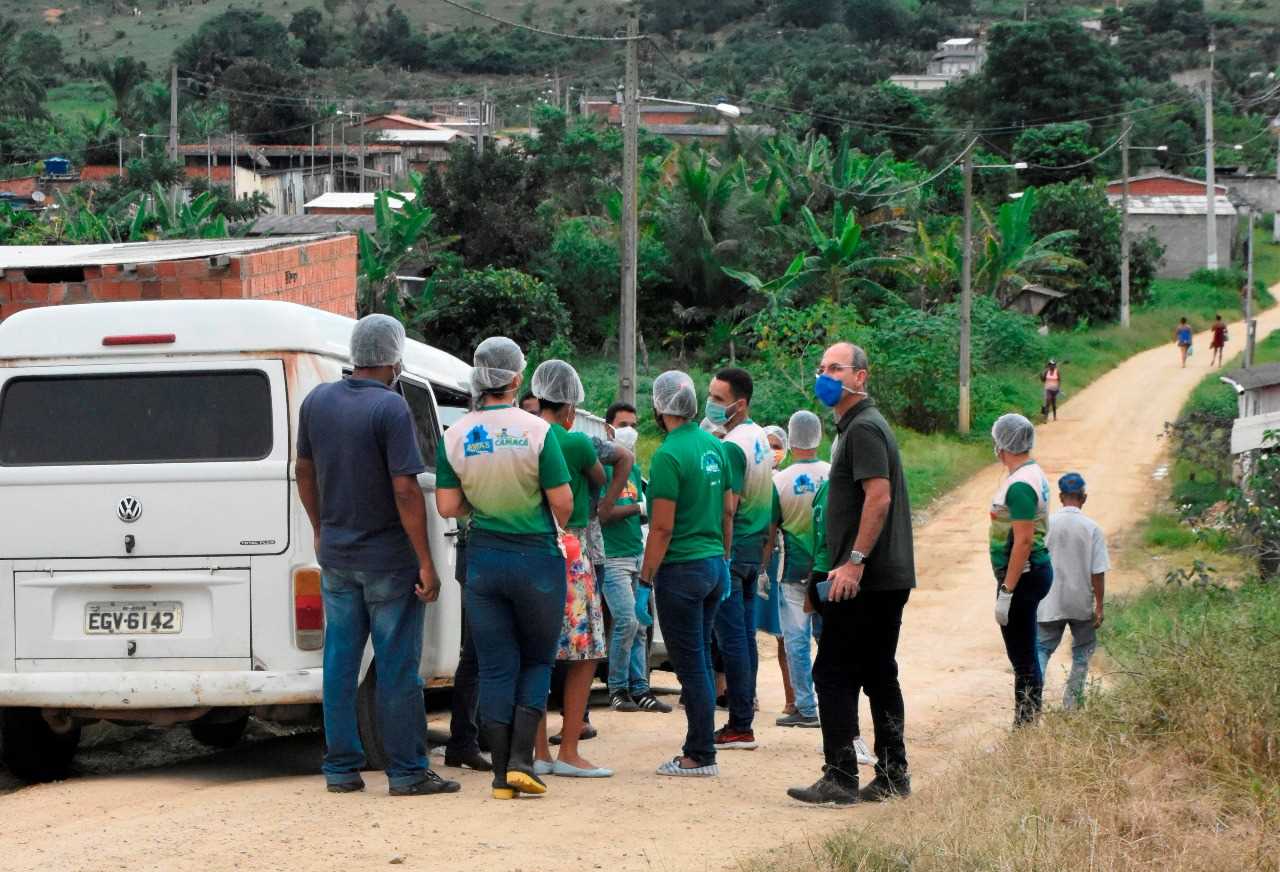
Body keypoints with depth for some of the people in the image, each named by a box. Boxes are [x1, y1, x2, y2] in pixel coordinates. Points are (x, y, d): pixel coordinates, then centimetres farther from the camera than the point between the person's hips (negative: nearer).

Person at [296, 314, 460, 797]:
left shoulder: (317, 402, 3)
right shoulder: (391, 408, -17)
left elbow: (305, 472, 13)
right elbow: (405, 491, -20)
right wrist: (426, 563, -16)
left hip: (336, 554, 6)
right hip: (388, 557, -6)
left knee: (340, 661, 10)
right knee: (398, 666, 0)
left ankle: (341, 767, 14)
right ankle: (407, 771, 4)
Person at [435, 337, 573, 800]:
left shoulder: (454, 436, -3)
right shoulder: (536, 431, -13)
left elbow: (447, 506, 0)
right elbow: (562, 503, -11)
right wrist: (557, 528, 10)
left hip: (483, 559, 3)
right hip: (536, 558, -3)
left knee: (495, 668, 8)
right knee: (537, 661, 12)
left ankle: (502, 774, 7)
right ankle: (521, 761, 0)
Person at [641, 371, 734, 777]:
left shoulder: (669, 455, -16)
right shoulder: (715, 446, 8)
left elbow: (662, 527, -18)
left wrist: (646, 574, -9)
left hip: (682, 570, -8)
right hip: (715, 567, 8)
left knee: (691, 665, -3)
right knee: (701, 661, 15)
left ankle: (701, 756, 0)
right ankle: (699, 745, 20)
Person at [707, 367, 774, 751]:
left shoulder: (732, 446, -16)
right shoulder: (760, 437, 13)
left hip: (731, 548, -9)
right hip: (754, 547, 9)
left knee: (732, 639, -6)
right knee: (745, 636, 11)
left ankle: (739, 727, -5)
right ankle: (744, 719, 15)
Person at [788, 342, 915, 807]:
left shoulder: (863, 428, -12)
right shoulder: (859, 425, 20)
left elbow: (879, 497, -22)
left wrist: (854, 562, -24)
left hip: (864, 580, -10)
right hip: (888, 577, 10)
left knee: (833, 674, -8)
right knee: (879, 675, 12)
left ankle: (840, 778, -9)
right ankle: (892, 776, 15)